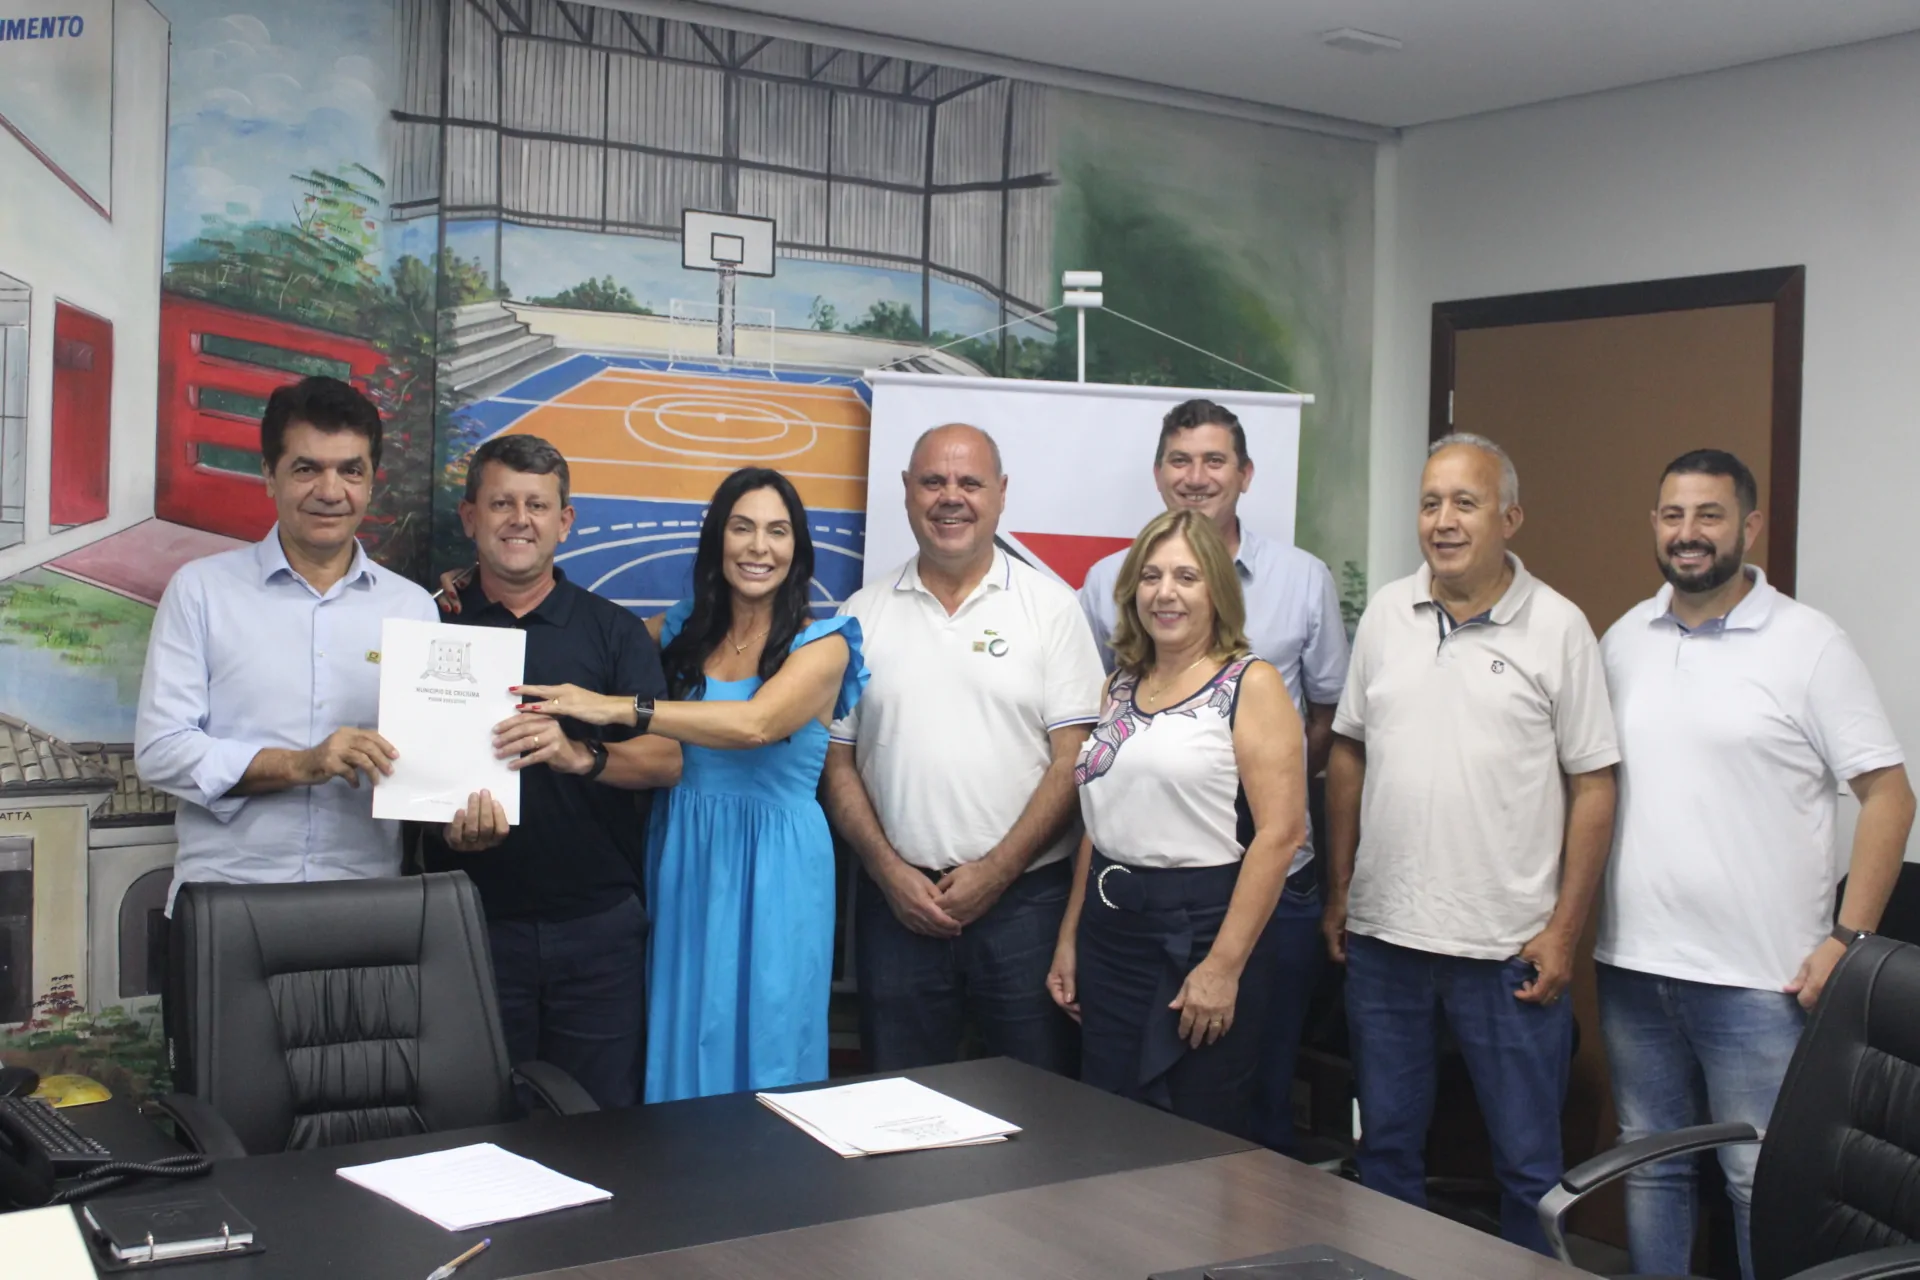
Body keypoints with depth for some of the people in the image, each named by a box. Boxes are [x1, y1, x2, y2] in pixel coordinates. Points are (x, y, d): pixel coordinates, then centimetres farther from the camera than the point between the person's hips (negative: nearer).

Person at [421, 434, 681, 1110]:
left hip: (598, 922, 0)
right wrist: (450, 826, -17)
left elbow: (666, 761, -2)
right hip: (474, 920, 0)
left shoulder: (614, 629, 6)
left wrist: (579, 755, -21)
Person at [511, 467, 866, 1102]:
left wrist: (617, 708, -30)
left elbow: (755, 723, -23)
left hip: (772, 868, -4)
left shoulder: (821, 645, -6)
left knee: (764, 1053, 4)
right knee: (681, 1044, 10)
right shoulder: (683, 631, 8)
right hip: (680, 858, 4)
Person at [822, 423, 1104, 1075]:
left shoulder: (1051, 606, 1)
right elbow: (838, 760, 8)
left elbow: (1074, 755, -3)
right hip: (897, 900, 2)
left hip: (1026, 896, -2)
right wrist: (888, 870, -4)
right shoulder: (863, 614, 7)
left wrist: (995, 872, -9)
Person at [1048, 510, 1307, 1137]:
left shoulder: (1251, 685, -7)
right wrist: (1069, 938, 14)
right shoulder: (1121, 686, 12)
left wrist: (1224, 965, -18)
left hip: (1205, 926, -6)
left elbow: (1280, 833, -15)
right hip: (1111, 926, 6)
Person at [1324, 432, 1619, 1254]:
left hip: (1508, 946, -4)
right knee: (1385, 1147, 16)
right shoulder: (1385, 614, 5)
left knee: (1528, 1164, 7)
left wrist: (1563, 931, -8)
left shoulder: (1557, 627, -6)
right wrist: (1338, 893, 9)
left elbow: (1593, 786, -5)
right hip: (1382, 935, 4)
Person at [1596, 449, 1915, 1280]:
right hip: (1632, 963, 5)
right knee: (1649, 1165, 16)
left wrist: (1849, 939, -12)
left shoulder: (1808, 644, -6)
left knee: (1762, 1182, 2)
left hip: (1759, 979, -5)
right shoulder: (1624, 640, 8)